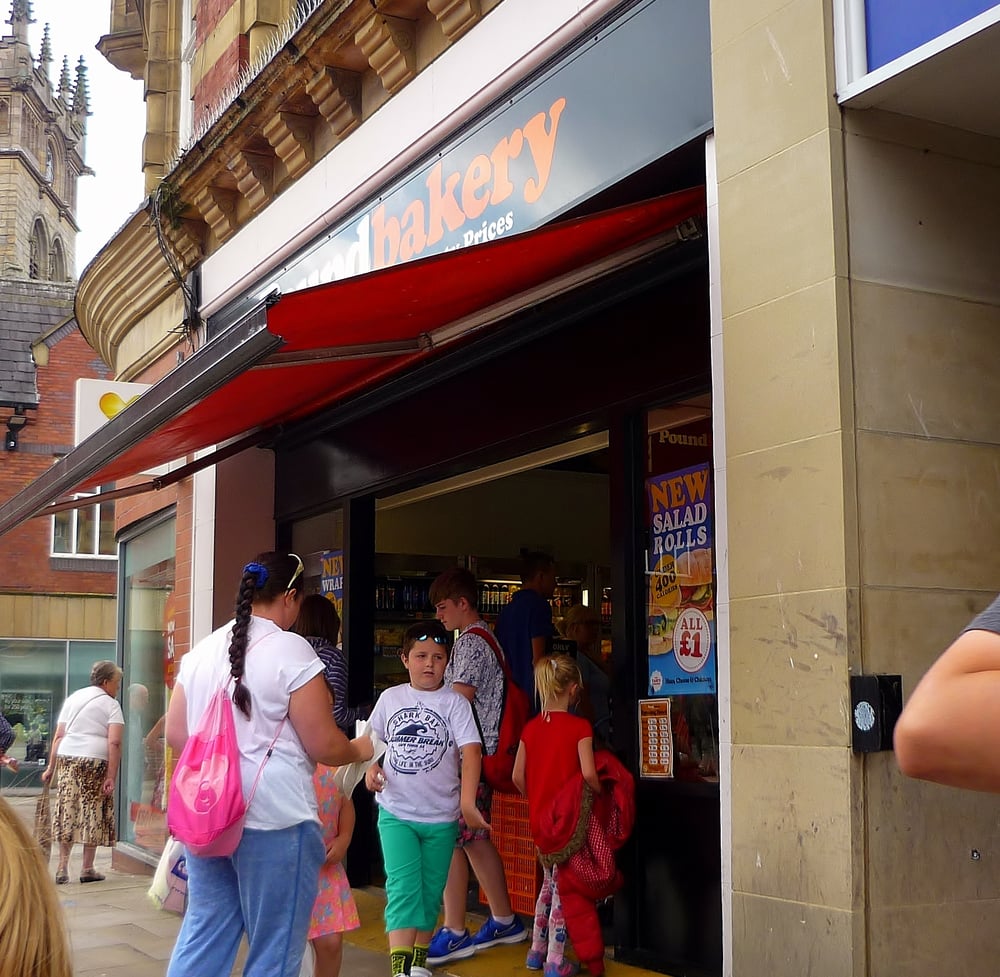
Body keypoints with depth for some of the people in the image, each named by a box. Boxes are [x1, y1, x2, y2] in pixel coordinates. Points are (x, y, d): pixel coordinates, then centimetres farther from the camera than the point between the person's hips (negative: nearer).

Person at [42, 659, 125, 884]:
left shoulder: (73, 698, 17)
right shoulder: (110, 704, 2)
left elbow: (58, 736, 13)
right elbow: (114, 743, -9)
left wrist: (50, 767, 15)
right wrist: (111, 777, -10)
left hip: (66, 759, 5)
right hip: (95, 762, -5)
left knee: (67, 812, 9)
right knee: (93, 814, 4)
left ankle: (62, 868, 9)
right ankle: (87, 869, 10)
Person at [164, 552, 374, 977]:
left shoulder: (202, 650, 10)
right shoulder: (290, 650, -10)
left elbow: (175, 736, 14)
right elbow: (323, 745, -10)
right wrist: (359, 750, 10)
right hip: (274, 817, -7)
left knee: (203, 934, 14)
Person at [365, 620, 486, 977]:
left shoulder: (454, 702, -6)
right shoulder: (390, 697, 2)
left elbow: (471, 750, -15)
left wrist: (467, 803, -25)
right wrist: (371, 768, -2)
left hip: (441, 816, 0)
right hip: (396, 812, 0)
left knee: (430, 892, 12)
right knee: (403, 887, -13)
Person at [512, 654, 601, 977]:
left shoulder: (531, 727, 3)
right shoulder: (579, 727, -13)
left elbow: (517, 776, 4)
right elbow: (588, 774, -20)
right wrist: (600, 798, -3)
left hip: (539, 818, 6)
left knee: (549, 882, 21)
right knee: (564, 888, 3)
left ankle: (536, 951, 28)